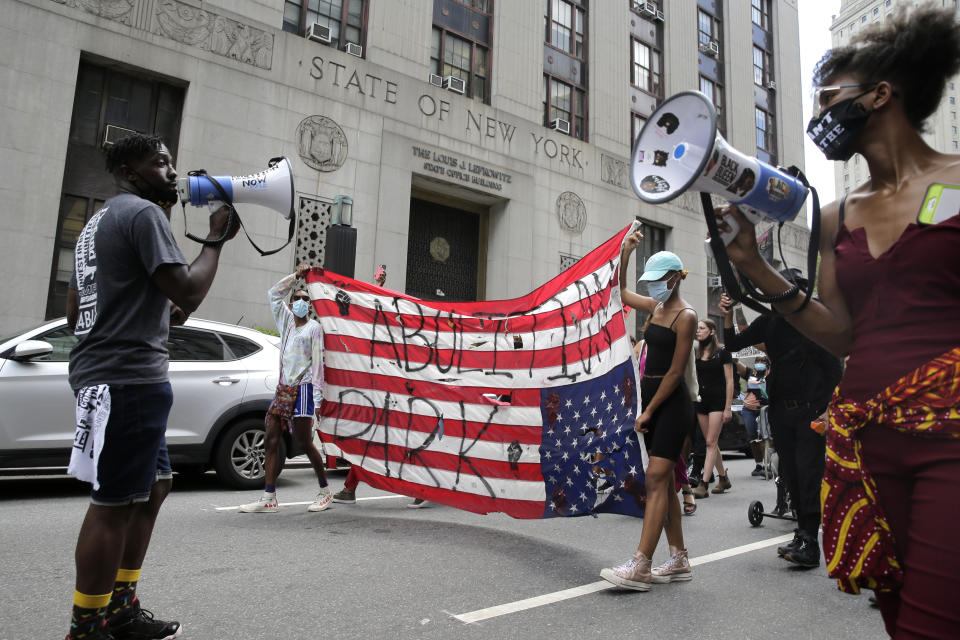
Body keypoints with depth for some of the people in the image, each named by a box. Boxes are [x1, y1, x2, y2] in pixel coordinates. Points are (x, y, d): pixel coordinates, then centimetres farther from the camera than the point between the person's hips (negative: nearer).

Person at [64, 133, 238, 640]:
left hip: (102, 373, 11)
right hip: (129, 375, -11)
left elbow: (75, 312, 25)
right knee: (115, 502, -6)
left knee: (154, 485, 15)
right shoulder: (144, 213, -7)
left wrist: (159, 312, 19)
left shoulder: (99, 221, 25)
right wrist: (216, 238, -3)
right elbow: (188, 291, -17)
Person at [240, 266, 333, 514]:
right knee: (271, 441, 1)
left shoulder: (314, 328, -1)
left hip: (302, 388, -6)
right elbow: (274, 294, 22)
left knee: (304, 443, -4)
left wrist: (318, 398, -12)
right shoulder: (286, 321, 16)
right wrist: (296, 276, 14)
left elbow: (318, 363, -7)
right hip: (283, 387, 7)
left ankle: (324, 491, 12)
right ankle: (269, 498, 5)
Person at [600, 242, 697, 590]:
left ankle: (639, 567, -15)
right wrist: (625, 255, 17)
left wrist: (648, 412, -13)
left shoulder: (686, 316, -11)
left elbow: (675, 372, -14)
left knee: (656, 480, -13)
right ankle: (679, 560, 17)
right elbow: (621, 292, 28)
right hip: (652, 398, 8)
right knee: (663, 482, 9)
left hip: (672, 404, -8)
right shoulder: (656, 307, 13)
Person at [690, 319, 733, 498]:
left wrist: (728, 408, -11)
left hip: (718, 400, -6)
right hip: (702, 400, 6)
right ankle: (723, 479, 24)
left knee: (711, 442, -9)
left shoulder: (722, 352, -5)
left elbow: (729, 381, -6)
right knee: (711, 443, 10)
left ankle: (703, 485, -12)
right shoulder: (696, 354, 10)